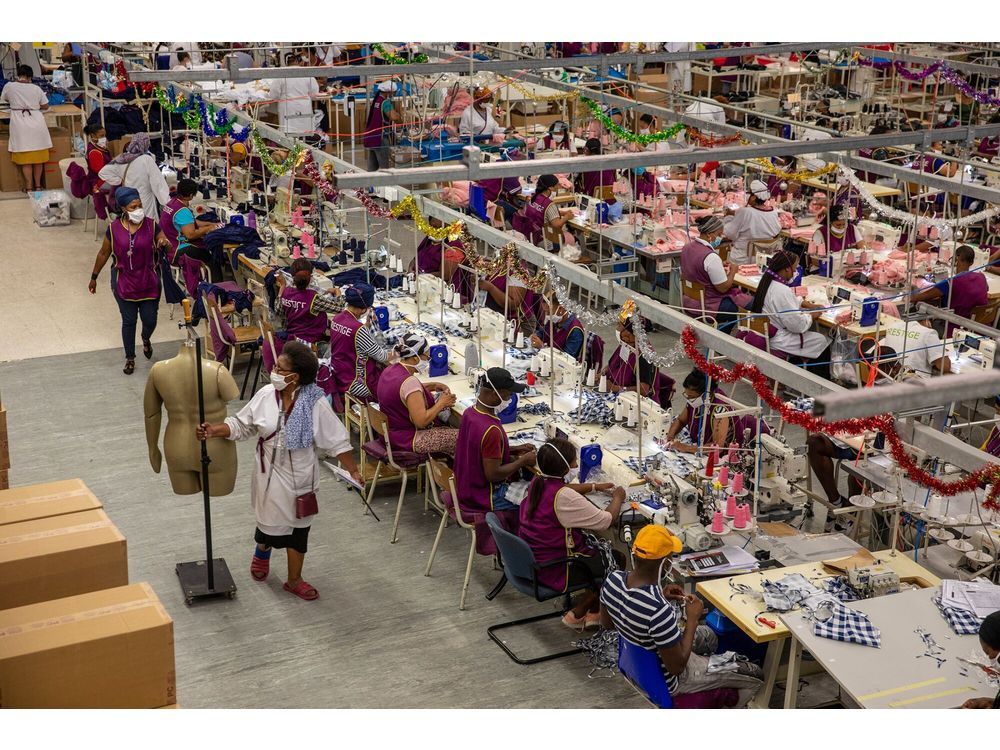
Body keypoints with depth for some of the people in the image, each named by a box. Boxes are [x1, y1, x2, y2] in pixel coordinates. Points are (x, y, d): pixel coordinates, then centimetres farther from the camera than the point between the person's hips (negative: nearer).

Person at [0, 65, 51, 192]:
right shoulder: (36, 89, 1)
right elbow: (45, 106, 10)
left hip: (20, 126, -1)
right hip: (37, 124, 1)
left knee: (25, 158, 3)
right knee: (38, 157, 10)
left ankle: (29, 187, 4)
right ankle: (38, 185, 18)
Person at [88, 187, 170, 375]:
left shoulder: (151, 225, -8)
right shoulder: (114, 228, -7)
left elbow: (168, 247, -9)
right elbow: (103, 253, 5)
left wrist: (165, 243, -34)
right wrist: (94, 277, 12)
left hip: (149, 282, 0)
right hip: (124, 282, 0)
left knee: (150, 320, 4)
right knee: (128, 321, 5)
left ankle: (146, 339, 41)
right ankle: (130, 358, 23)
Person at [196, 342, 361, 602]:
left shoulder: (315, 404, -19)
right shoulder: (265, 395, -11)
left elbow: (336, 440, -12)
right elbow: (242, 425, -1)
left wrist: (353, 470, -14)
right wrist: (215, 430, -15)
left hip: (300, 477, -1)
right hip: (269, 473, 1)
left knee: (297, 527, 10)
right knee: (270, 518, 16)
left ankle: (294, 580, 28)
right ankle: (262, 551, 51)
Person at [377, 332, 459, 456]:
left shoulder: (391, 369, 1)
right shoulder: (409, 381, -27)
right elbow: (421, 421, -28)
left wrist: (433, 386, 10)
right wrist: (442, 403, -13)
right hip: (406, 440, -10)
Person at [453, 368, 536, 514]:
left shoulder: (469, 413, -3)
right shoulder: (491, 430, -30)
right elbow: (493, 474, -26)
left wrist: (514, 449, 6)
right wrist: (523, 461, -13)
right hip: (484, 498, -9)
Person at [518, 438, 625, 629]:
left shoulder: (537, 483, -3)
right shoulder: (565, 498, -29)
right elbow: (607, 520, -20)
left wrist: (595, 486, 19)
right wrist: (617, 498, -1)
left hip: (531, 560, 8)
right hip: (552, 571, -8)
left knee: (596, 545, 23)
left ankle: (594, 611, 25)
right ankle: (577, 614, 16)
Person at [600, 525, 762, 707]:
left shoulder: (612, 579, -20)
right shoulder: (659, 611, -42)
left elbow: (607, 623, 1)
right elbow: (676, 667, -27)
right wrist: (692, 619, -16)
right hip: (665, 678, -7)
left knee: (708, 636, 31)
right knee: (755, 675, 11)